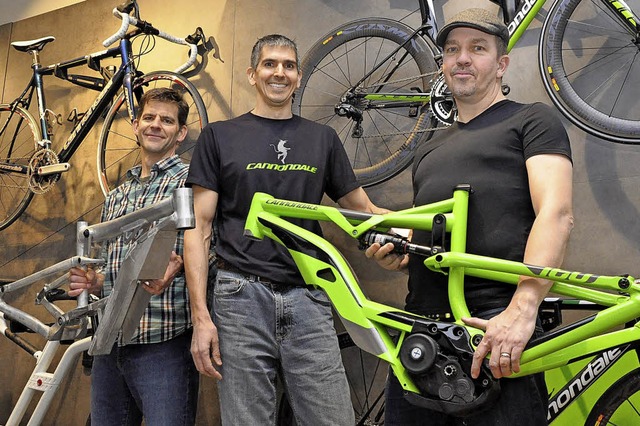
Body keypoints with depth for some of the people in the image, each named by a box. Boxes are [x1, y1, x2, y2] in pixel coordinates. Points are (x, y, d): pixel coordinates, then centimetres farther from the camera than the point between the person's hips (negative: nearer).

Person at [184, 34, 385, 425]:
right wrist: (200, 316, -6)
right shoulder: (220, 136, 7)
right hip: (242, 297, -1)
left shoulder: (323, 138, 13)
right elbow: (199, 227, 2)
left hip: (308, 300, 2)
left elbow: (363, 209, 16)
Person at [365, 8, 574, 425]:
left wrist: (522, 308, -23)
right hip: (423, 331, 6)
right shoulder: (429, 151, 25)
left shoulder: (532, 120, 6)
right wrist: (398, 254, 8)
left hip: (498, 328, -6)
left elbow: (556, 213, -10)